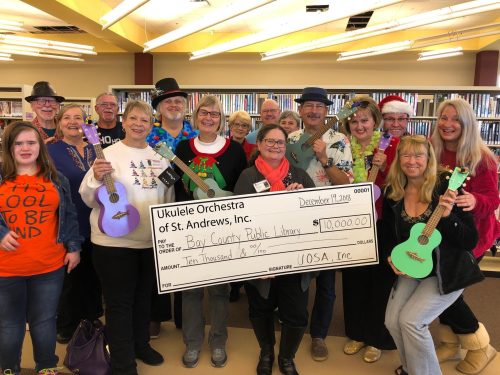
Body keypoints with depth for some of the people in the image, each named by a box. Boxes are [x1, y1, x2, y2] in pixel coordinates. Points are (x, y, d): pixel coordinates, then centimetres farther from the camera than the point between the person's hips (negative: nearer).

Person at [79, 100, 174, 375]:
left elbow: (168, 196, 17)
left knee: (143, 297, 21)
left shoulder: (159, 156, 7)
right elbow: (90, 199, -10)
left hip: (152, 240, 5)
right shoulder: (108, 154, -9)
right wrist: (96, 179, -29)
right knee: (119, 303, 6)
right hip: (114, 241, -5)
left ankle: (141, 344, 42)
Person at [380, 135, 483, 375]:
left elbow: (471, 241, -17)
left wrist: (447, 216, -32)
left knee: (411, 320, -17)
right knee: (393, 320, -4)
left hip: (446, 271, -4)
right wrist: (391, 258, -8)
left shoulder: (446, 189, -17)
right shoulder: (393, 193, -3)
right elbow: (385, 233, 8)